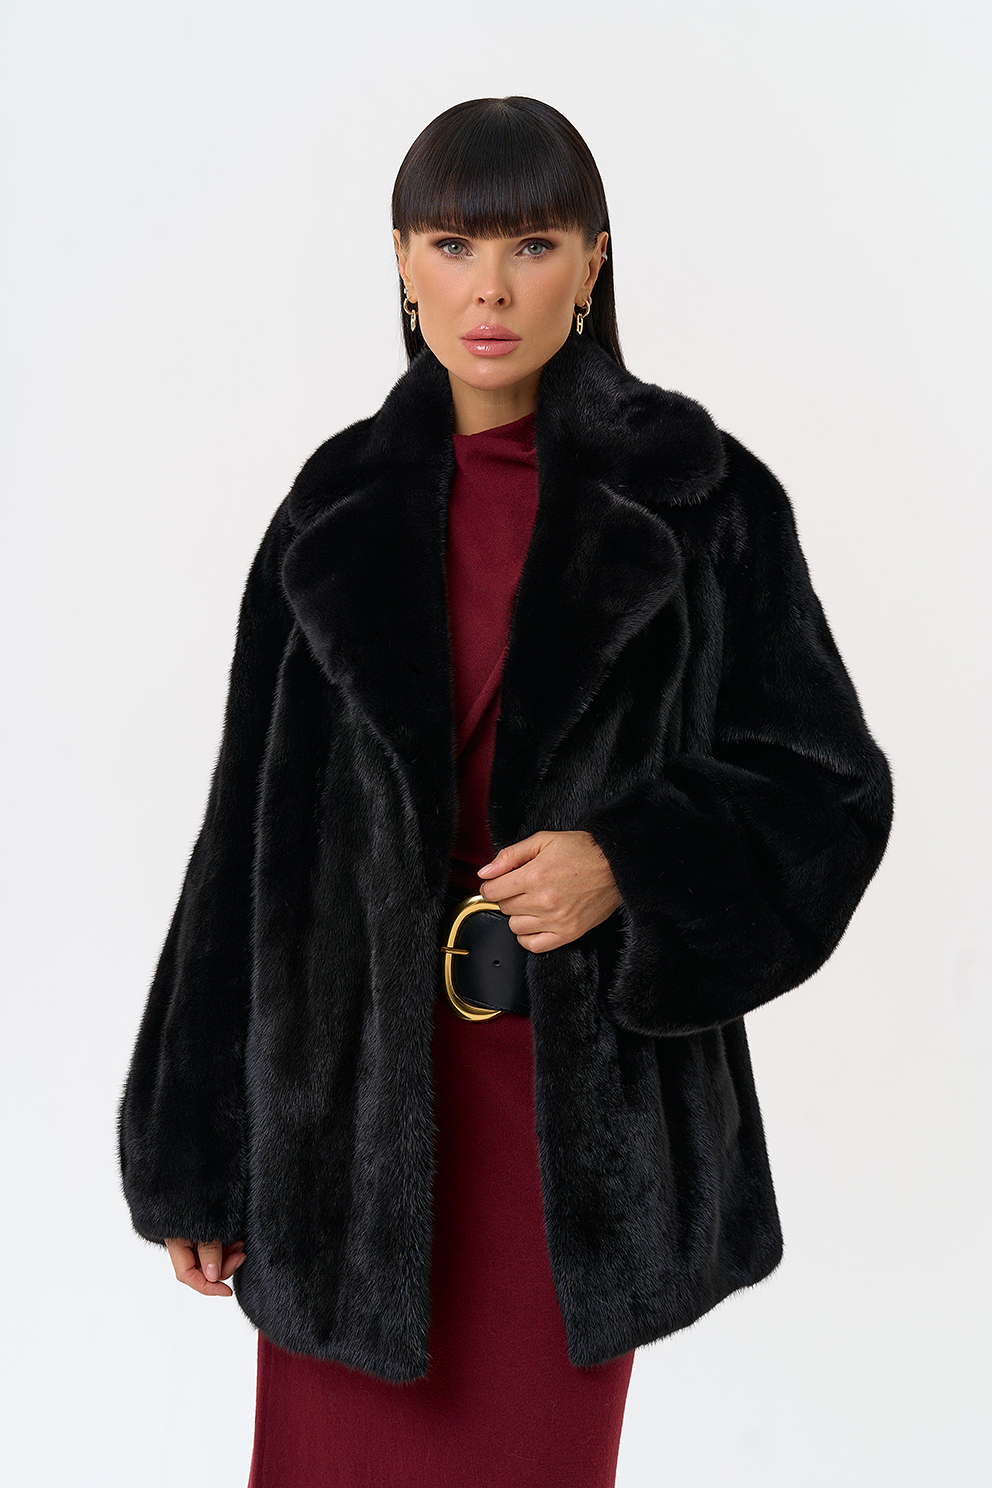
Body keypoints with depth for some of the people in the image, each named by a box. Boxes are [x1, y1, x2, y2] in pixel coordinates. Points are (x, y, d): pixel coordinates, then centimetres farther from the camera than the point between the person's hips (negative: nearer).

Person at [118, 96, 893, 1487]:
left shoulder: (700, 495, -4)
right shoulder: (340, 509, 2)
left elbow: (825, 786, -1)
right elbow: (255, 831, 4)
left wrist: (629, 861, -21)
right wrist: (195, 1157, 4)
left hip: (582, 1083, -1)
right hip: (361, 1074, 2)